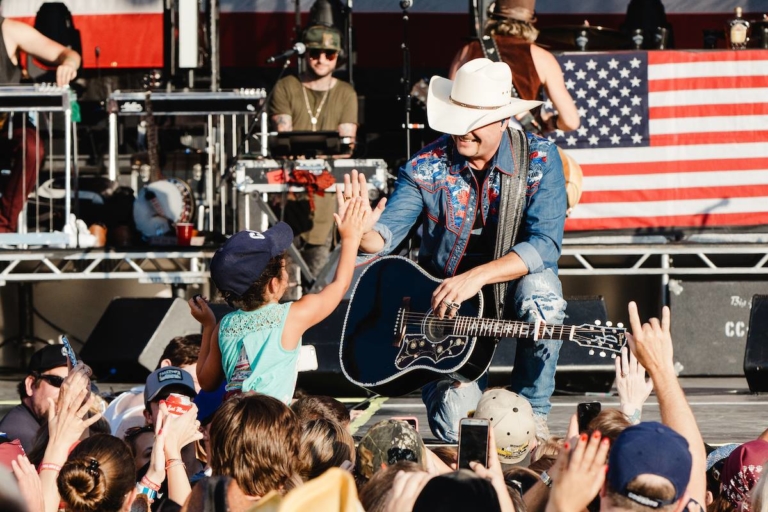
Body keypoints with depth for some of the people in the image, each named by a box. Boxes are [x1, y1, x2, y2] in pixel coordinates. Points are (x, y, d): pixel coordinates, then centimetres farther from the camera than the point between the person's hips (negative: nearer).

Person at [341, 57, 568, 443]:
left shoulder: (539, 160, -15)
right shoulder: (425, 168, -12)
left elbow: (545, 244, -24)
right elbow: (386, 233, -18)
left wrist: (479, 276, -37)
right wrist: (363, 234, -43)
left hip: (515, 280, 0)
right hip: (445, 298, 0)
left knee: (541, 298, -38)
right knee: (454, 427, -17)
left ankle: (531, 413, -13)